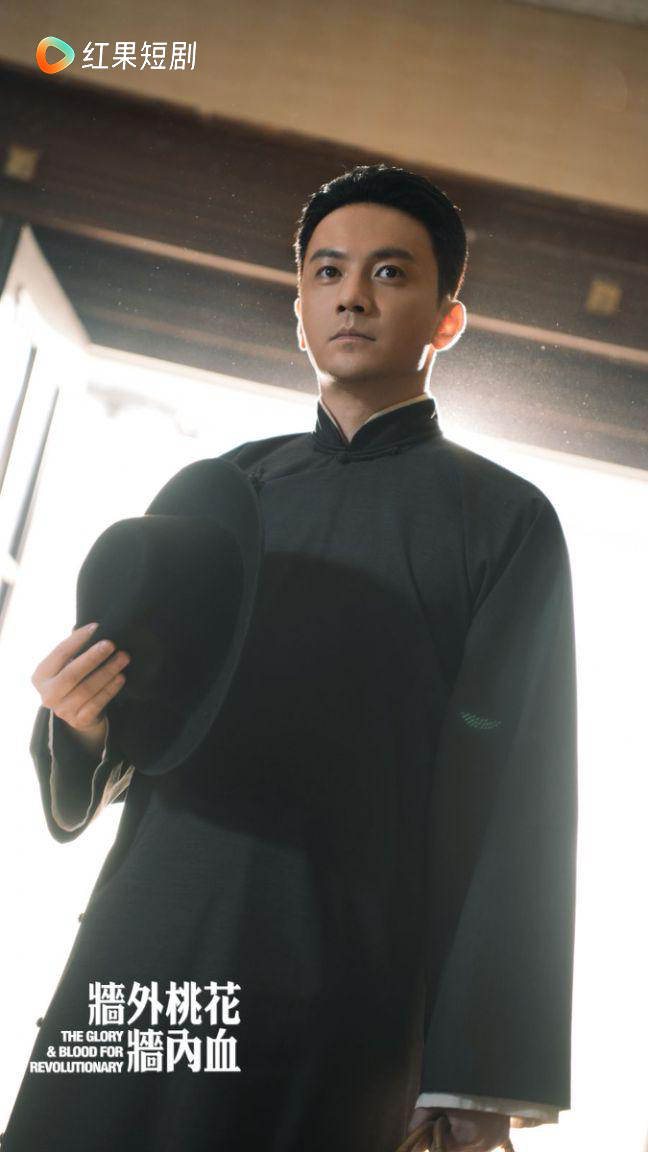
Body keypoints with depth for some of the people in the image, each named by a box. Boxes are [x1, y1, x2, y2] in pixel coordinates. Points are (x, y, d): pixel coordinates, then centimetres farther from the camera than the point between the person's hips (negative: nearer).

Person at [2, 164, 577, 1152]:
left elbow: (519, 799, -3)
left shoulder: (506, 519, 3)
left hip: (343, 1022, -3)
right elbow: (131, 726, 16)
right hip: (132, 964, 3)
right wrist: (81, 724, -9)